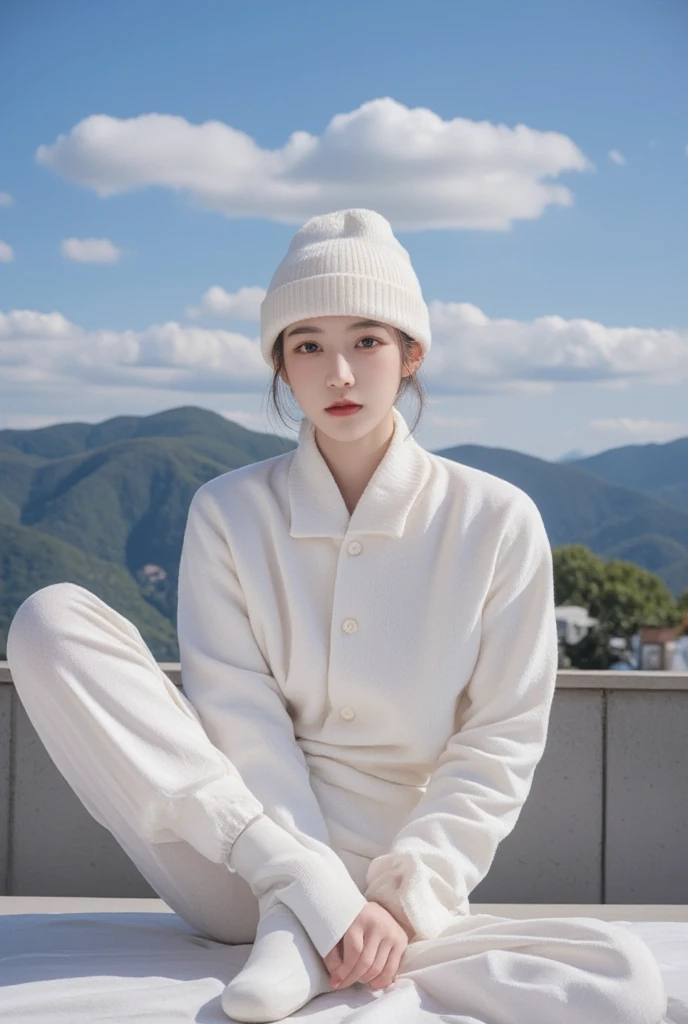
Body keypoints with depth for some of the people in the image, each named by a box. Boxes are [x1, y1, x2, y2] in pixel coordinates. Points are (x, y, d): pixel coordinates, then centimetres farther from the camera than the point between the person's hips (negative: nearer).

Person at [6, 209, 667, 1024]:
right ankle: (290, 925, -20)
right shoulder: (229, 513, 1)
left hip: (400, 891, 0)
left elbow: (499, 747, -3)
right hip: (248, 879, 1)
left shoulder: (496, 522, -1)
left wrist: (403, 901, -15)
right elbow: (242, 727, -8)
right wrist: (325, 899, -20)